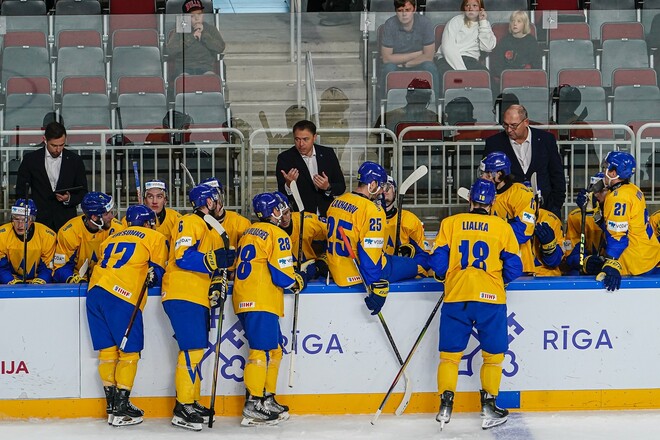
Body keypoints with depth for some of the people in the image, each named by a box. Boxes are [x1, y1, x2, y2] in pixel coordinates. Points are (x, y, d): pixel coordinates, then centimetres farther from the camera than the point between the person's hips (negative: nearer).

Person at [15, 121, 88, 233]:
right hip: (40, 219, -1)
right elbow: (20, 192, 9)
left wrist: (69, 199, -8)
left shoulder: (75, 160, 6)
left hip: (67, 220, 1)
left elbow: (83, 192, 12)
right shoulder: (30, 159, 3)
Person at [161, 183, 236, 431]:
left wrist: (216, 284, 7)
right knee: (192, 350, -13)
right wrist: (214, 260, -28)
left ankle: (192, 403, 22)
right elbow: (183, 257, -21)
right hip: (182, 296, -10)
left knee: (196, 350, 13)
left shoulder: (212, 231, 23)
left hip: (198, 299, 10)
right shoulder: (191, 223, -8)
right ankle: (183, 409, -11)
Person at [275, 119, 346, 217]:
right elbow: (282, 195, -3)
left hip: (326, 215, 1)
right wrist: (289, 184, -25)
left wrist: (328, 187, -10)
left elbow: (341, 187, 11)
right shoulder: (285, 158, -1)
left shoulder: (328, 154, 7)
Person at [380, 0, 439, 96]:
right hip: (396, 67, 0)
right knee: (389, 68, -32)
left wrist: (403, 64, -15)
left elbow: (428, 57, -12)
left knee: (429, 67, -31)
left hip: (418, 65, 0)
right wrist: (417, 54, -14)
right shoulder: (390, 25, -15)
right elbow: (386, 58, -16)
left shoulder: (425, 23, -14)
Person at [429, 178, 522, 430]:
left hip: (456, 296, 1)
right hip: (491, 297, -1)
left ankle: (446, 406, 6)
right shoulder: (502, 227, 3)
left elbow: (438, 262, 2)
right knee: (493, 353, 12)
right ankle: (489, 407, 10)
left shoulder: (450, 223, 5)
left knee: (450, 353, 11)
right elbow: (513, 269, 4)